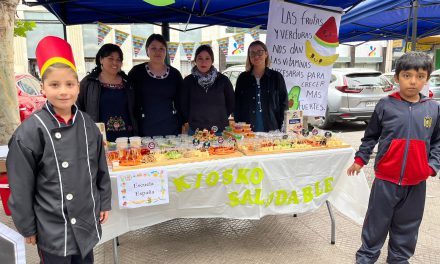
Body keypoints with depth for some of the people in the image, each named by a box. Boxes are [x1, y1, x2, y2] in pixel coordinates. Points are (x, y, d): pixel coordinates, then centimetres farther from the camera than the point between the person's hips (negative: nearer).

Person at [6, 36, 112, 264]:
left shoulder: (87, 124, -3)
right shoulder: (30, 131, -16)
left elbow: (101, 170, 6)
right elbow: (20, 187, -9)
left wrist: (105, 203, 10)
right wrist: (27, 227, -4)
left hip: (86, 222, 4)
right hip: (52, 228, -4)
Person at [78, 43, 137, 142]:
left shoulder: (127, 82, 12)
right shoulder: (88, 82, 5)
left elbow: (135, 111, 17)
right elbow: (79, 109, 6)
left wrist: (136, 136, 11)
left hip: (126, 136, 2)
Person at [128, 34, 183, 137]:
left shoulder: (175, 74, 7)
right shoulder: (136, 72, 1)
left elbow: (179, 103, 11)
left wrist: (180, 128, 6)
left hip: (171, 129, 2)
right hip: (145, 131, -2)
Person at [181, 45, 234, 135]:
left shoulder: (223, 80, 3)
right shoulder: (188, 81, 3)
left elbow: (231, 103, 10)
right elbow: (183, 105, 7)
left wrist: (222, 119, 7)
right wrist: (191, 121, 5)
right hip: (195, 131, 0)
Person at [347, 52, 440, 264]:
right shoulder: (385, 105, -5)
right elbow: (371, 136, 4)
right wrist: (360, 159, 2)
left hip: (417, 182, 3)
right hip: (386, 178, -2)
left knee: (407, 225, 16)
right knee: (377, 222, 10)